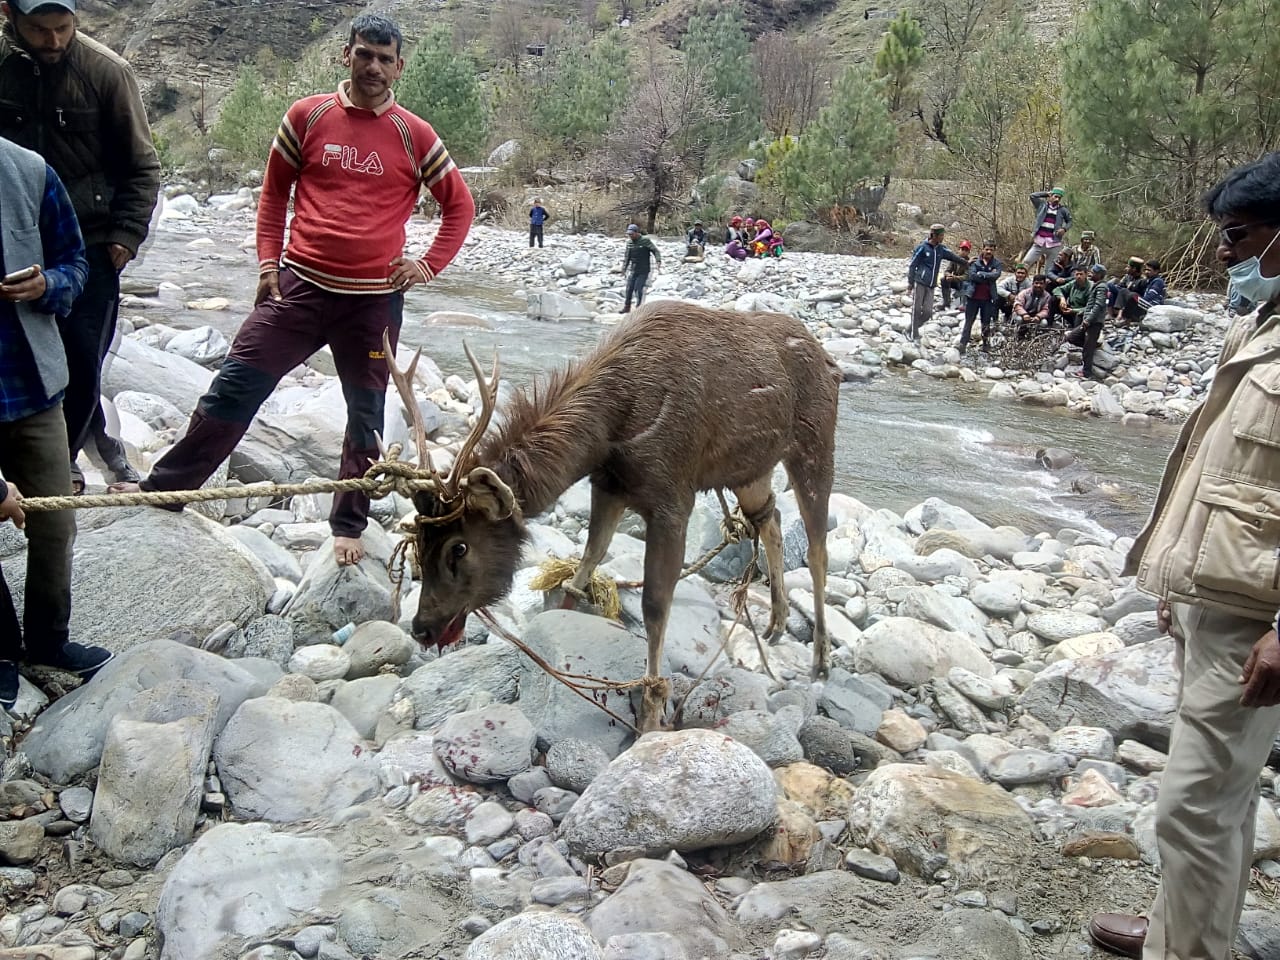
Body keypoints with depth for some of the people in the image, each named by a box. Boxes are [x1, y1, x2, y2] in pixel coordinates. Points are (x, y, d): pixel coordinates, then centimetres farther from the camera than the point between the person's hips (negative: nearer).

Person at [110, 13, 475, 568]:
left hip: (375, 299, 0)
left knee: (366, 413, 8)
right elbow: (274, 191, 12)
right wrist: (268, 261, 4)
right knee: (234, 387, -2)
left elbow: (459, 206, 10)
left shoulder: (415, 137, 1)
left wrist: (430, 265, 1)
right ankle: (167, 485, 9)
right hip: (301, 287, 0)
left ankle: (348, 525, 21)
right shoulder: (307, 116, 3)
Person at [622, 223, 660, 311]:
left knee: (638, 289, -10)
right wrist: (624, 269, 14)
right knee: (629, 288, 4)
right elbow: (626, 257, 14)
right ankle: (627, 307, 17)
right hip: (633, 270, 5)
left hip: (643, 271, -5)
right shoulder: (629, 242, 5)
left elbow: (655, 250, -8)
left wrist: (658, 261, -23)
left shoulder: (645, 241, -10)